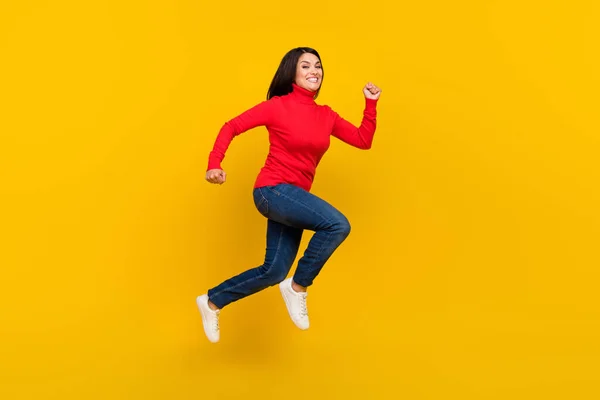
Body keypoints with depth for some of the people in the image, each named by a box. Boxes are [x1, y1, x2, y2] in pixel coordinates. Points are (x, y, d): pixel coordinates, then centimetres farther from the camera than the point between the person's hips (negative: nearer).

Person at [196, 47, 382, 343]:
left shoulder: (326, 116, 9)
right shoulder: (278, 106, -7)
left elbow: (364, 141, 11)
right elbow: (231, 127, -5)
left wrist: (371, 103, 2)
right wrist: (214, 165, -17)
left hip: (296, 198, 7)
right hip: (273, 191, -7)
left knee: (273, 272, 9)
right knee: (338, 225, -26)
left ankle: (212, 302, 27)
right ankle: (298, 287, -7)